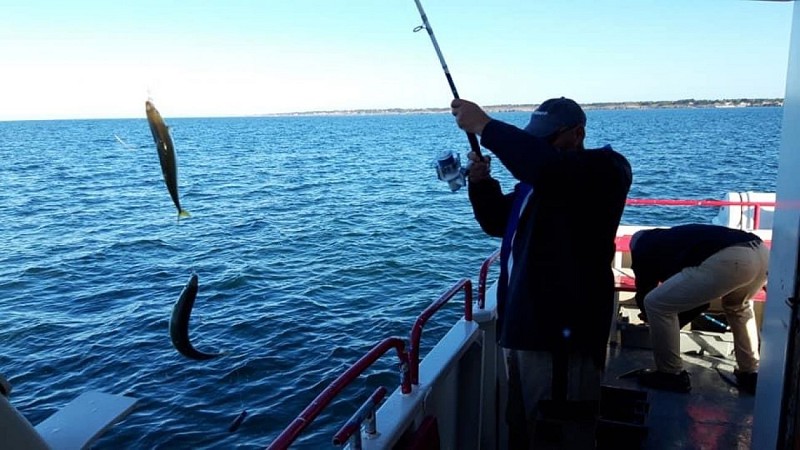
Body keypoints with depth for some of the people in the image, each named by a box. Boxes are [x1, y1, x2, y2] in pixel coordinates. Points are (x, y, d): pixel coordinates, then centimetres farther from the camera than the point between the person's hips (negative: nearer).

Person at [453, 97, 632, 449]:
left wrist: (485, 126, -24)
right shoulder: (536, 179, 18)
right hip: (522, 326, 9)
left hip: (561, 331, -9)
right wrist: (481, 183, 5)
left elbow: (547, 167, -30)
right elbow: (498, 222, 24)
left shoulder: (606, 169, -10)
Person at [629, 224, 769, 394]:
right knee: (738, 307, 40)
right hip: (761, 253, 8)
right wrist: (675, 321, 52)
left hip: (729, 259, -8)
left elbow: (644, 293, 27)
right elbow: (701, 298, 41)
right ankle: (751, 375, 39)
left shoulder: (643, 246, 21)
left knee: (656, 305, 5)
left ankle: (672, 375, 17)